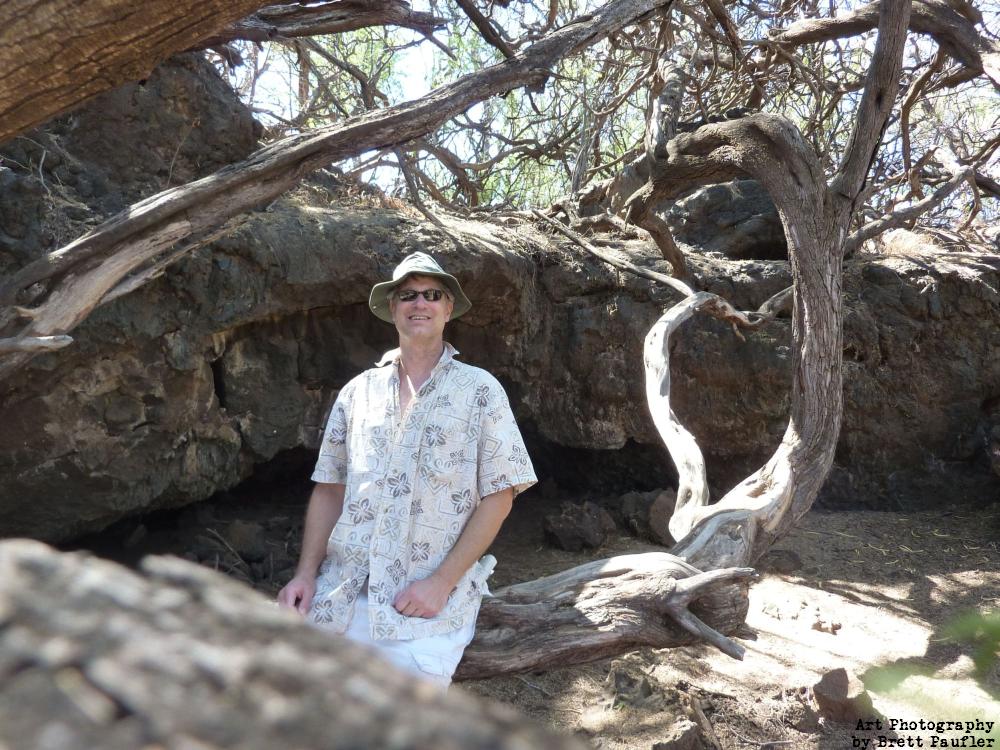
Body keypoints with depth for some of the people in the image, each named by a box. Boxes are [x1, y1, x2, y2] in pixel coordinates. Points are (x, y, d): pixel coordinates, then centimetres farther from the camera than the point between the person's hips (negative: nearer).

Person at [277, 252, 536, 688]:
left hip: (426, 604, -3)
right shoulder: (359, 391, 10)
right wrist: (306, 573, 1)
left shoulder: (479, 391, 0)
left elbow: (498, 497, -3)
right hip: (342, 597, 3)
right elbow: (330, 490, 13)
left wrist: (442, 582, -11)